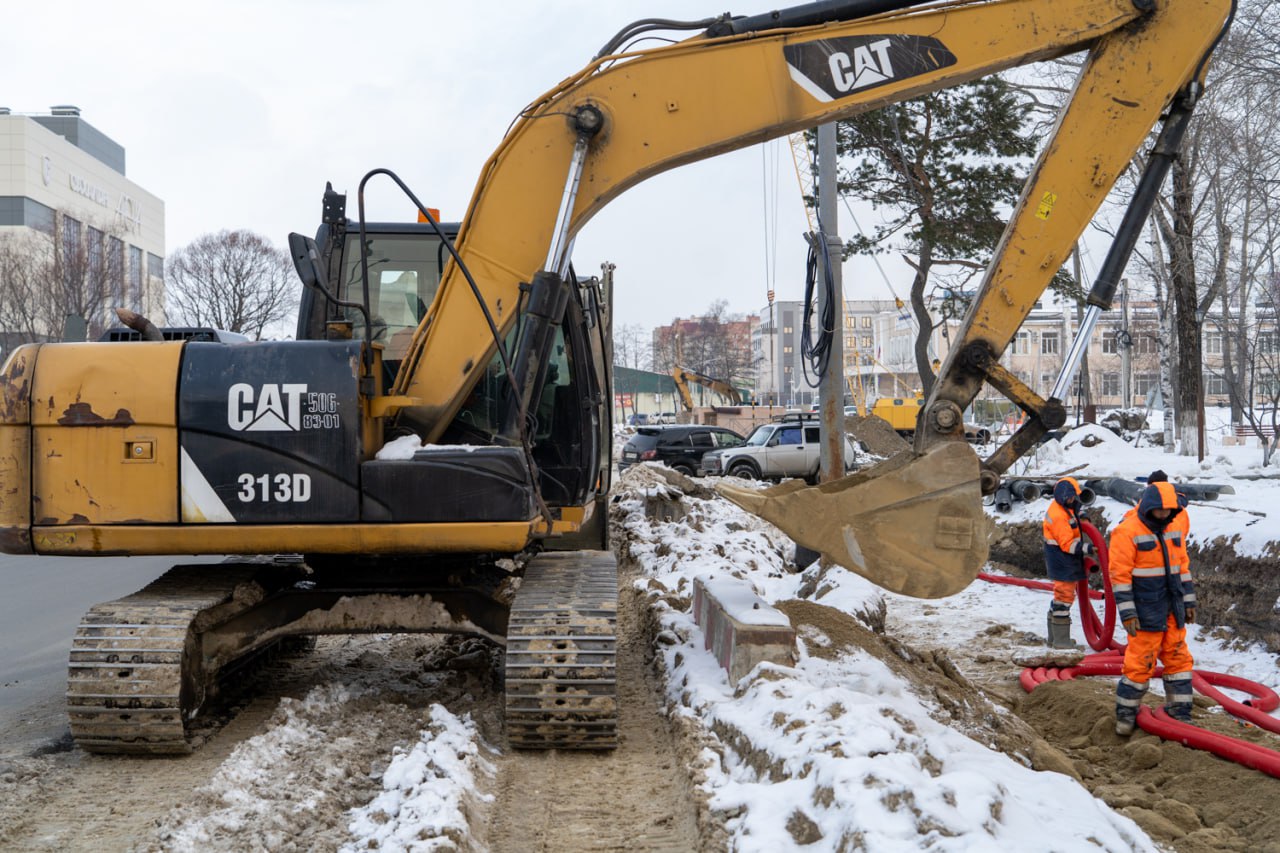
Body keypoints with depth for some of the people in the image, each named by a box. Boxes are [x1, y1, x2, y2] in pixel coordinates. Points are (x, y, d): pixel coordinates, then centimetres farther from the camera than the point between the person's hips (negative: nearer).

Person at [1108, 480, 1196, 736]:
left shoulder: (1174, 527, 7)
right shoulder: (1127, 531, -15)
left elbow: (1182, 565, 16)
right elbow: (1119, 574, -15)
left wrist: (1188, 600, 14)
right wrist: (1127, 613, -18)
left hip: (1172, 608, 7)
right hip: (1145, 610, -7)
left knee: (1178, 657, 11)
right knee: (1141, 662, -3)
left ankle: (1179, 713, 22)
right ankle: (1125, 714, 12)